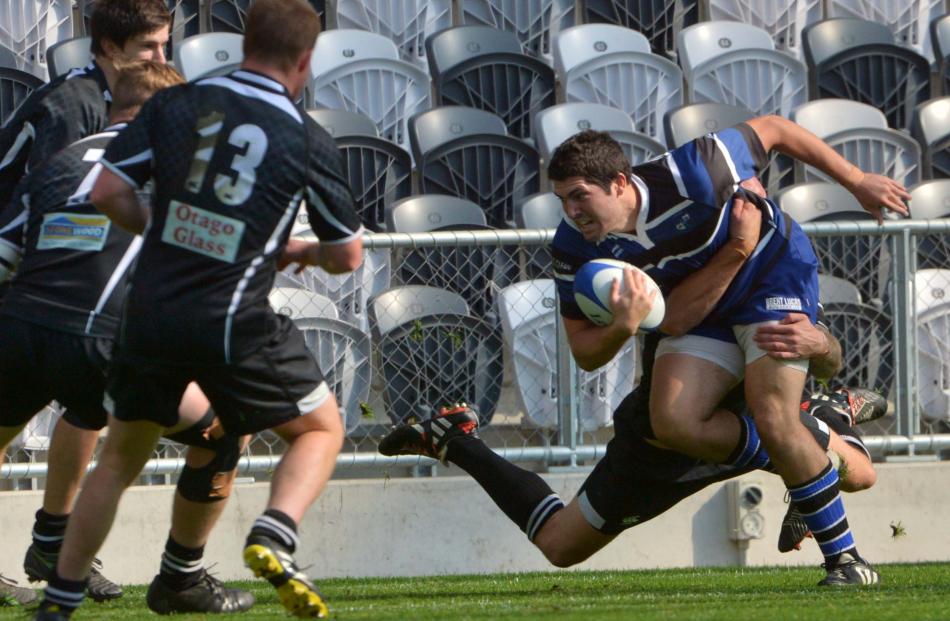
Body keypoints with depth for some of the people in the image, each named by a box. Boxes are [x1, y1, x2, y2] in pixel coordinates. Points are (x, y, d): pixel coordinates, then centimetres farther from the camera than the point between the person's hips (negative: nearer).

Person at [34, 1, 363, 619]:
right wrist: (302, 252, 31)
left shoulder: (176, 104, 4)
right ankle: (273, 538, -10)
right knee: (321, 429, 16)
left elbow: (108, 190, -2)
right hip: (234, 323, -3)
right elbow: (348, 254, 9)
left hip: (150, 312, 3)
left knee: (120, 458, 21)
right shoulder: (310, 141, 1)